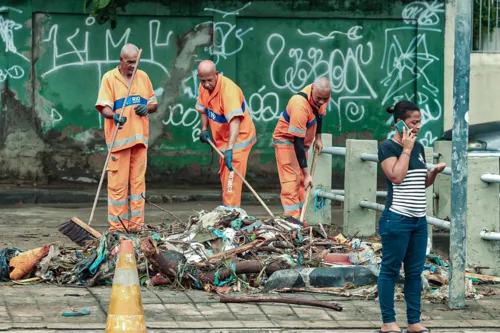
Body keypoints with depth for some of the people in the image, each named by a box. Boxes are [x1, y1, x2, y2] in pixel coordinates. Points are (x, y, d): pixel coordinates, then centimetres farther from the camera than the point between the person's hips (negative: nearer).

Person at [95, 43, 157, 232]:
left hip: (139, 137, 4)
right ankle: (116, 225, -4)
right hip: (118, 138, -4)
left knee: (138, 181, 5)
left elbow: (154, 104, 19)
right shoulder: (109, 78, 0)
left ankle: (136, 224, 9)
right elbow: (103, 107, -8)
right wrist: (114, 116, -29)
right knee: (117, 182, -6)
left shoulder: (143, 77, 14)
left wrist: (147, 108, -4)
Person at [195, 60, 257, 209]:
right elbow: (204, 109, 17)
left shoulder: (228, 89, -30)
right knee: (225, 179, 13)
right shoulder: (204, 87, -4)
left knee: (231, 178, -16)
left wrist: (229, 149, -49)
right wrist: (204, 129, 0)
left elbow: (235, 121, -40)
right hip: (222, 139, 8)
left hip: (238, 138, -8)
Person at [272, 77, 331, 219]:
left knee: (300, 181, 8)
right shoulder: (300, 105, -37)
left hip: (303, 140, 8)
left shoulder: (322, 95, -14)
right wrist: (307, 173, -35)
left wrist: (318, 138, 8)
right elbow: (297, 142, -35)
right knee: (291, 181, -18)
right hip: (286, 139, -8)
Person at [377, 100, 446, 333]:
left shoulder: (419, 147, 12)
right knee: (390, 270, 0)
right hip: (397, 219, -7)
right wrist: (406, 149, -14)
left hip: (419, 219, 7)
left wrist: (435, 171, 1)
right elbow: (396, 177, -21)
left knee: (415, 272, 9)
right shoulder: (387, 147, -8)